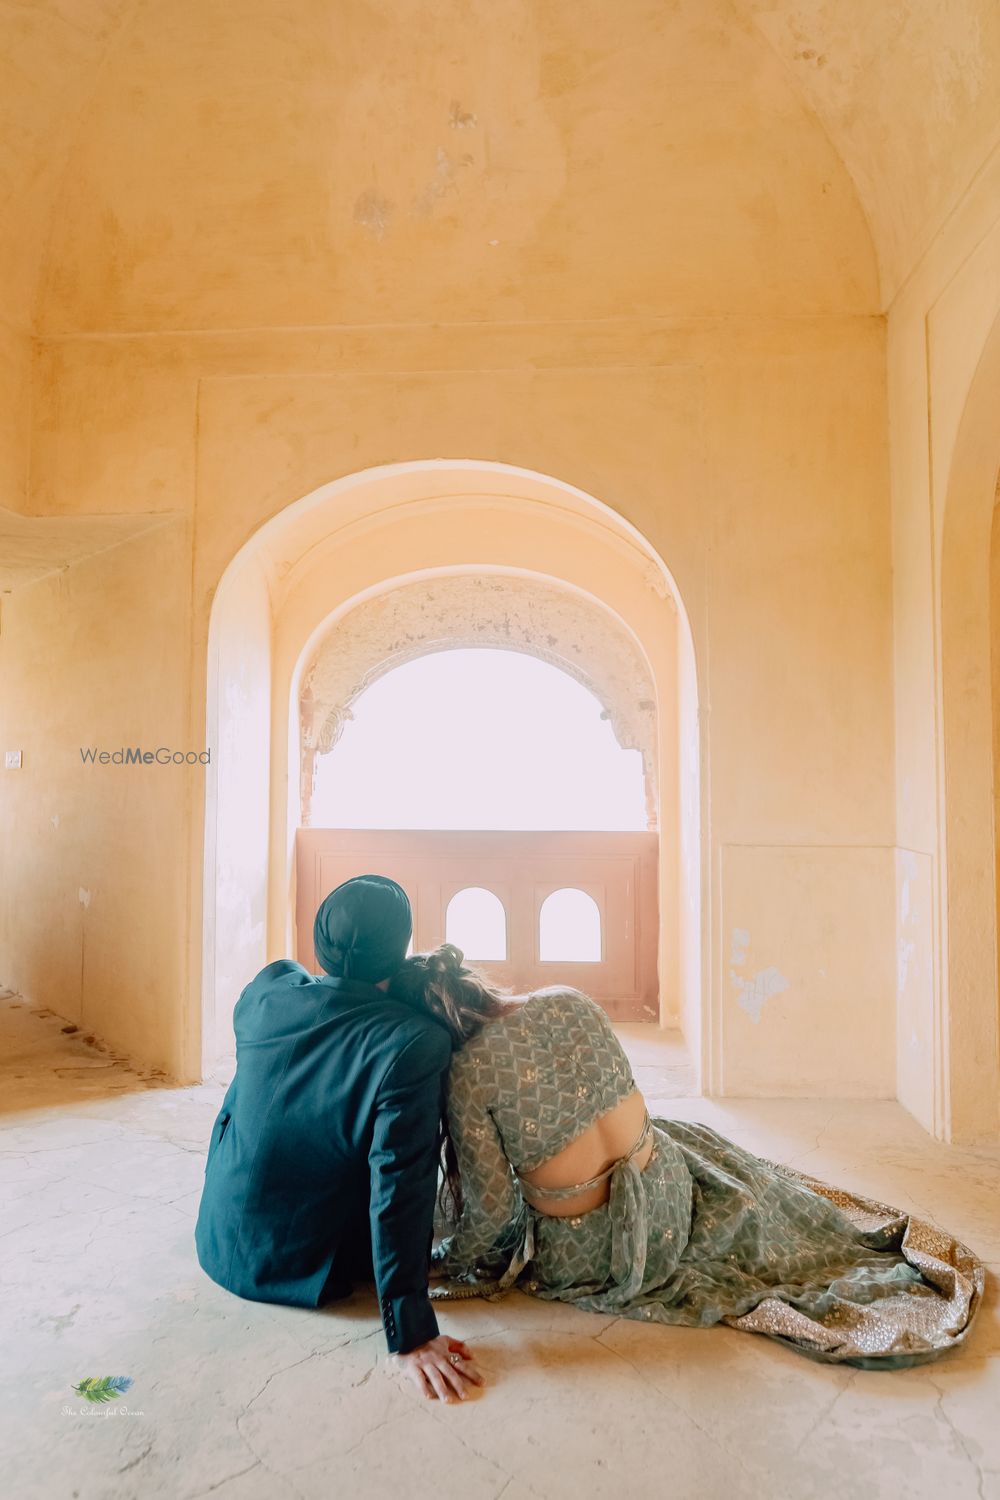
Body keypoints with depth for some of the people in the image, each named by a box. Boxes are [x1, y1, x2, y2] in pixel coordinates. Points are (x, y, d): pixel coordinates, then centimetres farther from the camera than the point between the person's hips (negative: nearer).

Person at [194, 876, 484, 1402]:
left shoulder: (266, 991, -14)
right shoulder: (414, 1043, -29)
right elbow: (400, 1191, -28)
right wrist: (411, 1335, -20)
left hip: (218, 1246, 4)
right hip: (306, 1273, -3)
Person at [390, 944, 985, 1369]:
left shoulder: (467, 1073, -22)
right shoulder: (572, 1001, -9)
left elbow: (492, 1208, -16)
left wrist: (450, 1260, 4)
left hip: (584, 1257, -2)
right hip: (662, 1203, 3)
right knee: (703, 1148, 35)